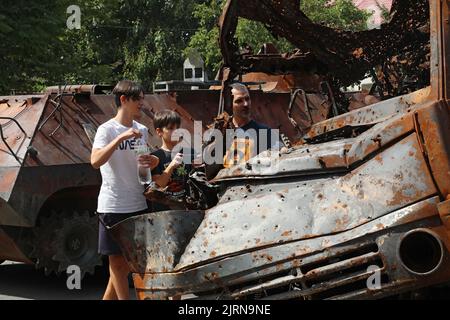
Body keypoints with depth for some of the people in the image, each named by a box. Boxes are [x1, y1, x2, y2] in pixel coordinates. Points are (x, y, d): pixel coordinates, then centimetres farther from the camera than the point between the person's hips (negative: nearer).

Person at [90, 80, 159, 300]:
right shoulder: (107, 129, -9)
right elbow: (95, 161, -24)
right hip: (113, 206, -6)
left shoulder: (142, 130, 9)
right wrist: (121, 138, -29)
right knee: (117, 261, 2)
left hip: (138, 205, 7)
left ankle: (108, 298, 23)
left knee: (128, 261, 12)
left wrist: (153, 162, -7)